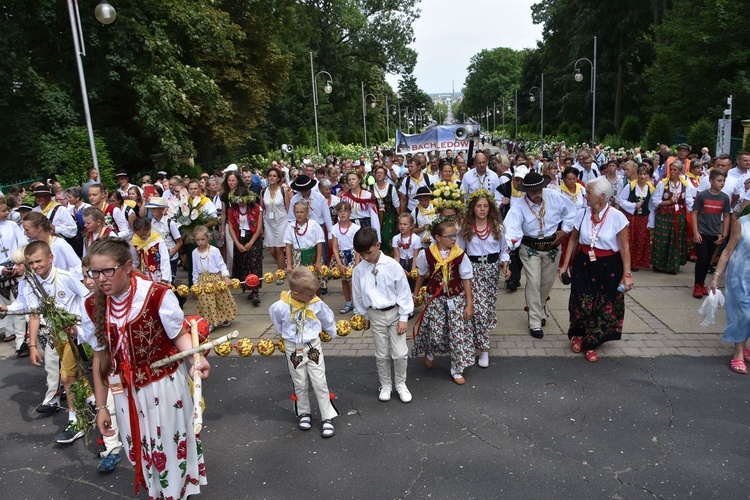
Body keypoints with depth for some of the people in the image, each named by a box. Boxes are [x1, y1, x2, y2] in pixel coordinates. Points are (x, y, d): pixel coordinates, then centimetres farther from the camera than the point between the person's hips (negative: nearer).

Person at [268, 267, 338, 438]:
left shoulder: (317, 303, -16)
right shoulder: (280, 307, -22)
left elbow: (328, 319, 5)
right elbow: (278, 326, 2)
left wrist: (331, 333, 19)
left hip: (314, 347, 0)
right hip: (293, 349, 0)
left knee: (320, 383, 3)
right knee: (300, 384, 15)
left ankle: (328, 418, 14)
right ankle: (304, 413, 36)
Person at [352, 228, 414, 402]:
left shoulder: (392, 265, -14)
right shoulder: (359, 270, -7)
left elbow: (403, 291, -9)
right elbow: (358, 295, 6)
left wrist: (403, 318, -9)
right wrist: (363, 316, 12)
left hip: (395, 312, -2)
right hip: (375, 315, 2)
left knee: (400, 353, 1)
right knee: (381, 355, 11)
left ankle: (400, 384, 23)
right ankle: (385, 385, 30)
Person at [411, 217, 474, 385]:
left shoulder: (460, 255, -13)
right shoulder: (427, 254, -13)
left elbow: (466, 279, -5)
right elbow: (421, 275, 5)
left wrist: (470, 304, -5)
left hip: (456, 298, 1)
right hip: (434, 298, 0)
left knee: (458, 332, 0)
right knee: (435, 333, 3)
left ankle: (457, 369, 20)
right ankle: (429, 352, 40)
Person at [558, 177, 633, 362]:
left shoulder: (617, 217, -13)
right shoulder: (582, 214, -4)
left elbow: (624, 248, -9)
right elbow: (573, 240, 6)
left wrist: (627, 274, -11)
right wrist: (565, 264, 5)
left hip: (608, 268, -2)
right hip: (584, 265, 2)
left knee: (604, 307, 7)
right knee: (581, 303, 1)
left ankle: (590, 345, 25)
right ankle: (578, 335, 30)